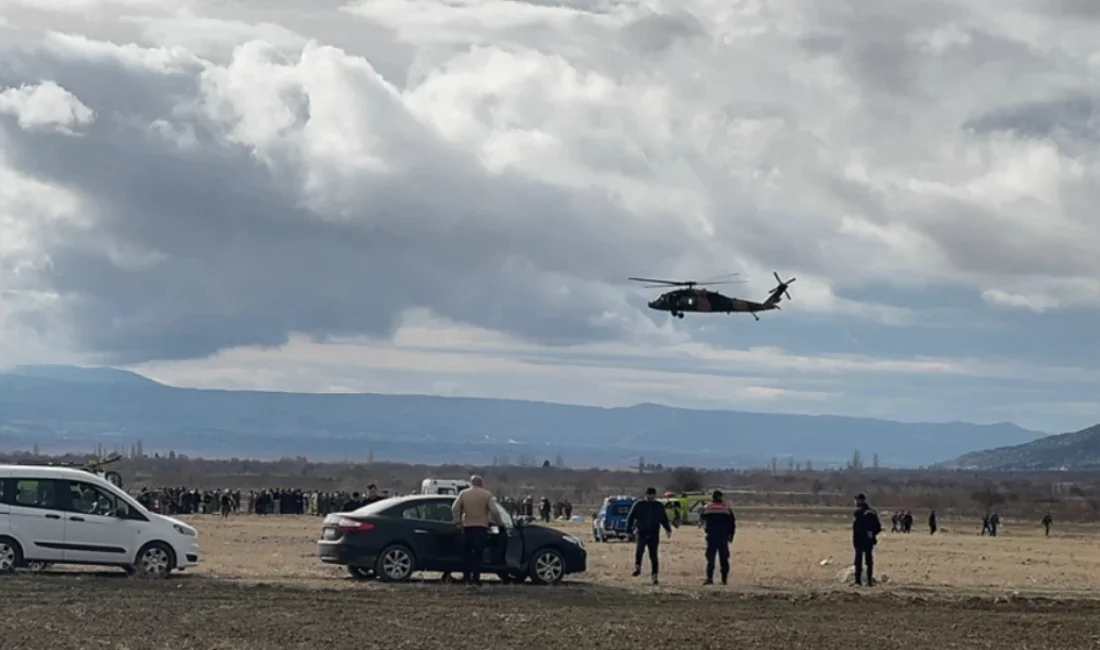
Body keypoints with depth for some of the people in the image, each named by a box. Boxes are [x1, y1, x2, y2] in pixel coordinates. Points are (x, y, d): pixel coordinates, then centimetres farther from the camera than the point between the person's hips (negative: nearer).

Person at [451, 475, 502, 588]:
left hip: (467, 527, 2)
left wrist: (458, 521, 7)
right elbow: (493, 511, -6)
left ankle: (467, 579, 6)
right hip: (481, 527, -2)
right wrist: (499, 523, 5)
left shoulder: (463, 494, 7)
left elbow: (455, 509, 0)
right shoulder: (487, 494, 1)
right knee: (478, 554, -1)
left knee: (466, 554, 10)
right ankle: (475, 580, -7)